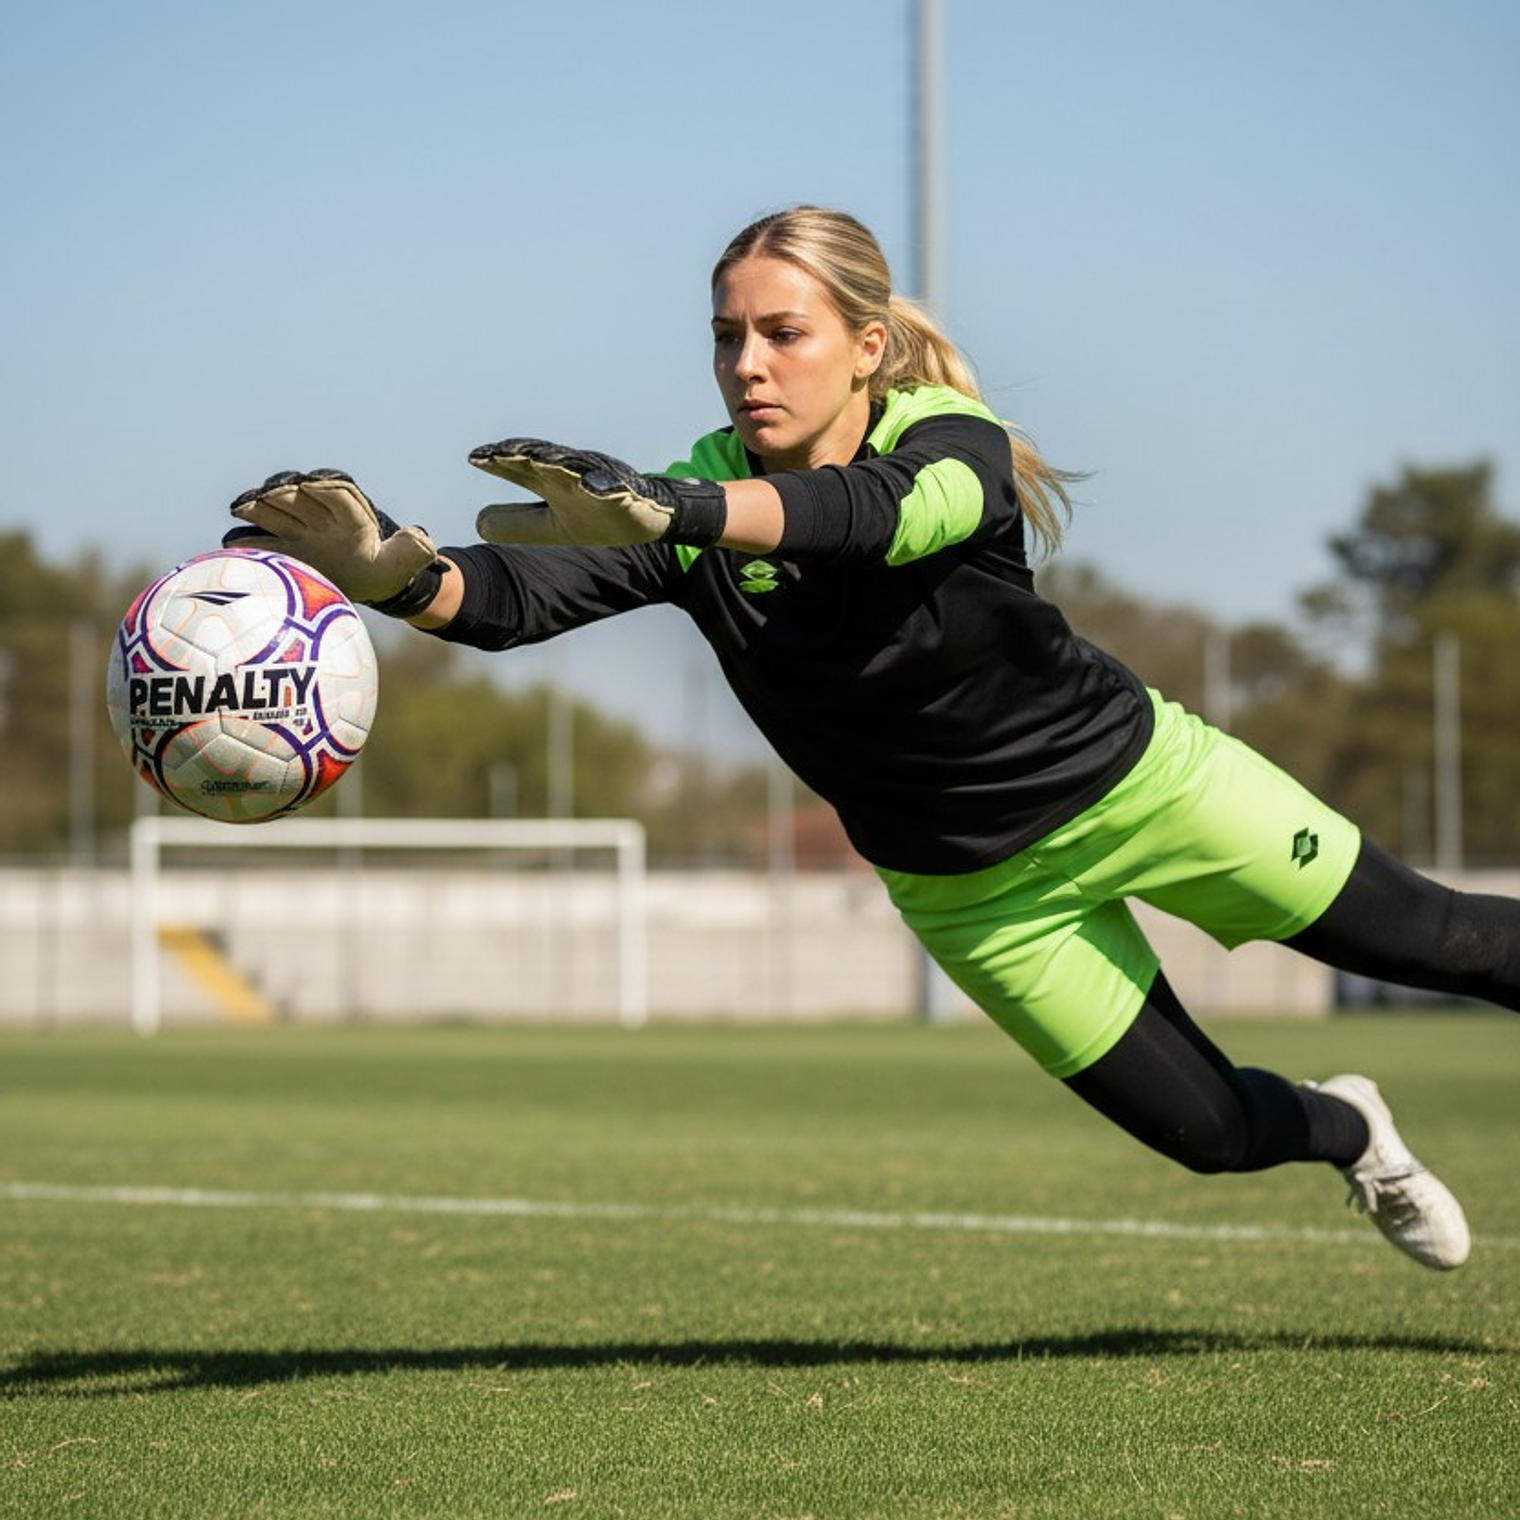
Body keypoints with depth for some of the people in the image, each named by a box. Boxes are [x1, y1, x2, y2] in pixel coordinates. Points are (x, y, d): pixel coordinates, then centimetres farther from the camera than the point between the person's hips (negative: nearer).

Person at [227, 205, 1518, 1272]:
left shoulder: (953, 446, -28)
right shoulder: (695, 499, -19)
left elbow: (870, 511, -52)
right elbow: (522, 594, -36)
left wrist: (663, 511, -70)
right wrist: (394, 571, -59)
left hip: (1140, 779, -2)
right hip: (976, 888, 3)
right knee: (1211, 1130, 8)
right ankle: (1348, 1134, 43)